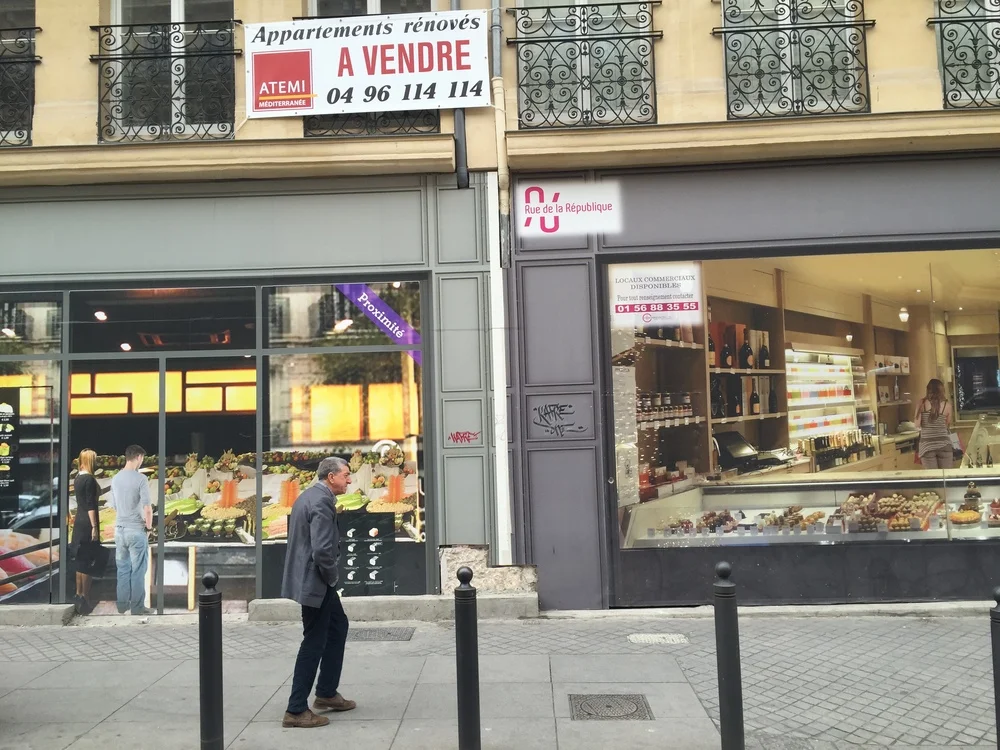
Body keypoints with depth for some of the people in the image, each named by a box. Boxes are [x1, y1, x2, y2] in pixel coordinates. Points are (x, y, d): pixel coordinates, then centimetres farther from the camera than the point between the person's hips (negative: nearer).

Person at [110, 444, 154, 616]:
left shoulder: (115, 478, 6)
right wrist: (149, 526, -3)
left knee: (123, 568, 14)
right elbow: (147, 508, -18)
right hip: (136, 530, -6)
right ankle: (137, 607, 6)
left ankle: (122, 604, 19)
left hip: (120, 528, 6)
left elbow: (115, 506, 14)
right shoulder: (140, 479, -16)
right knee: (138, 570, 2)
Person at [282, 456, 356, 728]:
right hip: (314, 581, -11)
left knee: (338, 627, 21)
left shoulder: (310, 495, 11)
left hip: (310, 578, 11)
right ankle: (296, 710, 9)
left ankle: (326, 693, 30)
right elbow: (322, 550, -28)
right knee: (314, 642, -1)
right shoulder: (322, 501, -21)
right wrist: (331, 578, -11)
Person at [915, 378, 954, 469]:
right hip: (944, 444, 1)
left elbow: (917, 425, -4)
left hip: (927, 445, 0)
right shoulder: (947, 405, 1)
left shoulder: (922, 403, -3)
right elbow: (948, 425, 11)